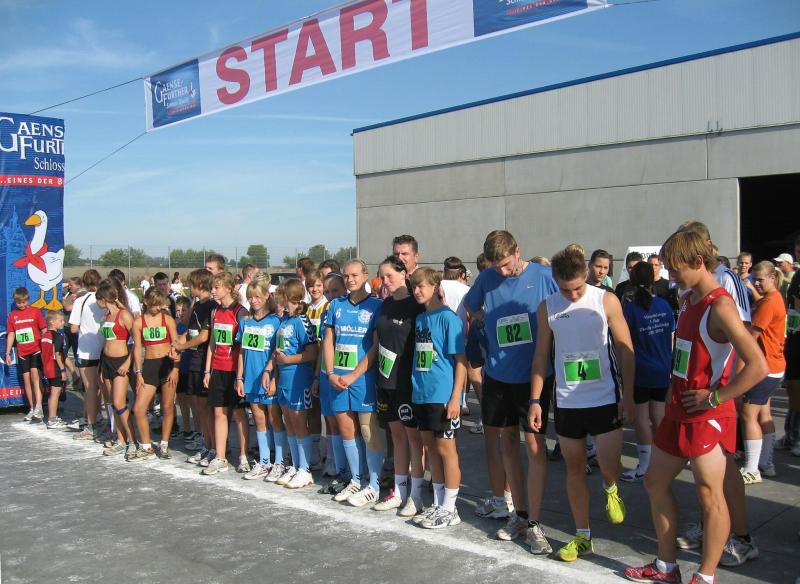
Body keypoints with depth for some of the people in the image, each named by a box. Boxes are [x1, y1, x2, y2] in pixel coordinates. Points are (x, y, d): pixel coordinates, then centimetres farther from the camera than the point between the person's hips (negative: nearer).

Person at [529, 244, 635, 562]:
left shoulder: (606, 301, -6)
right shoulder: (547, 307, 1)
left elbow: (625, 349, -2)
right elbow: (542, 355, 7)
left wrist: (628, 396, -6)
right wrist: (535, 400, 3)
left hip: (605, 400, -2)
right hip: (566, 402, 2)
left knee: (610, 466, -8)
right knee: (574, 467, 9)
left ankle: (611, 488, 30)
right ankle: (582, 536, 24)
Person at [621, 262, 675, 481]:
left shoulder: (630, 309, -13)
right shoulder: (664, 305, 0)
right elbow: (671, 338, 8)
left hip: (641, 372, -4)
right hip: (663, 370, 5)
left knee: (642, 417, 2)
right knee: (659, 416, 12)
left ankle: (644, 465, 6)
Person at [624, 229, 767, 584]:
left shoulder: (719, 306, -19)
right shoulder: (688, 300, 9)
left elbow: (757, 366, -26)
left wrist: (714, 397, -19)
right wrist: (672, 396, 14)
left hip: (707, 417, -10)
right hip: (679, 412, 10)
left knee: (710, 494, 2)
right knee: (655, 482, 15)